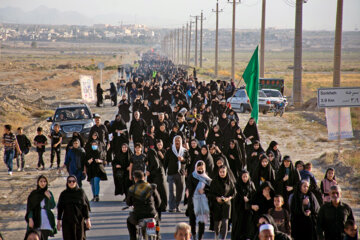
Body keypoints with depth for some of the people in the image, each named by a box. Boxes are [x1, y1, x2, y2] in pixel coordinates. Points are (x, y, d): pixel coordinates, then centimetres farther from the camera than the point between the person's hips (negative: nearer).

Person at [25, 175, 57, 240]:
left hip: (46, 219, 1)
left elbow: (53, 206, 2)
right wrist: (30, 219, -14)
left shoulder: (49, 193, 7)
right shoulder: (33, 194, 1)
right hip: (36, 219, -1)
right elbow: (29, 208, -2)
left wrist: (49, 197, -13)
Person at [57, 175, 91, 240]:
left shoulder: (81, 192, -1)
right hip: (67, 221, 1)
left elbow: (85, 206, 0)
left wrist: (88, 219, -4)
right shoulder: (63, 194, 1)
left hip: (79, 220, 0)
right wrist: (59, 221, 4)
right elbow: (60, 208, 5)